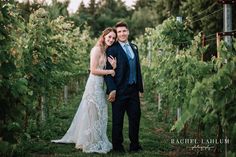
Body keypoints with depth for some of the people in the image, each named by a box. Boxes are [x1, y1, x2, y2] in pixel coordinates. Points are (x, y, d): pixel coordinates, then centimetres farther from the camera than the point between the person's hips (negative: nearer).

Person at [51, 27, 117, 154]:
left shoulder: (107, 52, 17)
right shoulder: (97, 49, -10)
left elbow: (104, 69, 12)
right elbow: (94, 70, -16)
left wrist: (113, 66, -6)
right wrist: (110, 71, -11)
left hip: (100, 86, 9)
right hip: (94, 84, -9)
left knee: (99, 114, 13)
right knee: (93, 114, -2)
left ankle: (98, 141, 22)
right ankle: (92, 143, 7)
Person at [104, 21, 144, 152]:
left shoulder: (134, 47, 14)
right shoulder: (112, 49, -7)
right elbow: (108, 71, -11)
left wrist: (140, 88, 14)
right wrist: (111, 89, -18)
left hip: (133, 89, 6)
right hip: (119, 90, -6)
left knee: (135, 116, 10)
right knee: (118, 119, 4)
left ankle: (134, 145, 22)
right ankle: (117, 146, 16)